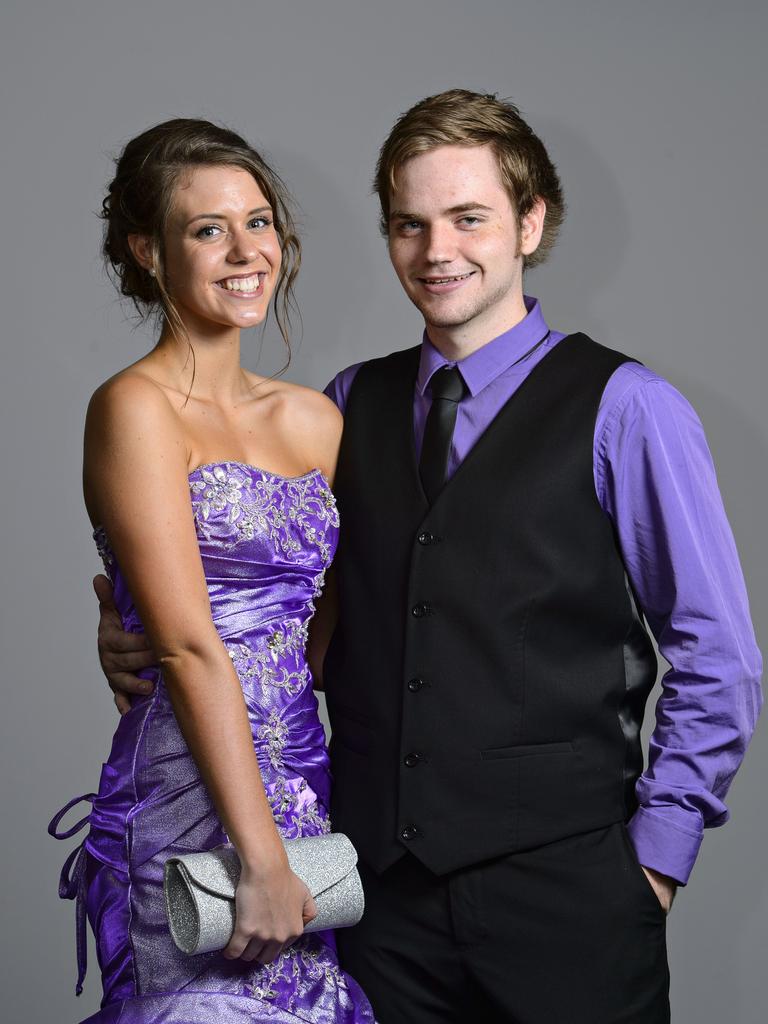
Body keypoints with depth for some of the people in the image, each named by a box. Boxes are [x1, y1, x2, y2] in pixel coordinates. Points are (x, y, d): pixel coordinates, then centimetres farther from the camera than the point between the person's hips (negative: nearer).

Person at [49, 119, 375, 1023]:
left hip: (304, 787, 7)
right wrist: (261, 857, -17)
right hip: (191, 804, -6)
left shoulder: (314, 419, 11)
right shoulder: (135, 408, -9)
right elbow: (188, 647, -15)